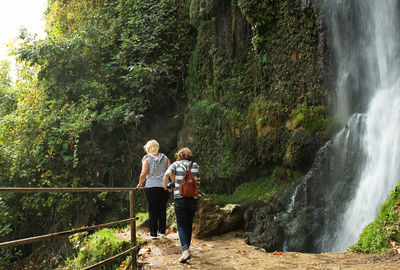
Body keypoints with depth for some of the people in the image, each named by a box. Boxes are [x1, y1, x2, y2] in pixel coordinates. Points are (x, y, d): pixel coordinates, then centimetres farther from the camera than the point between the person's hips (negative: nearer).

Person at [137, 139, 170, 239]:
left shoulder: (147, 158, 0)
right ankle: (162, 231, 20)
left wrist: (140, 184, 5)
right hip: (164, 186, 3)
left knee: (152, 211, 4)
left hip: (151, 187, -3)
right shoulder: (165, 158, 9)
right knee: (162, 210, 14)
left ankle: (153, 233, 5)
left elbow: (143, 174, -8)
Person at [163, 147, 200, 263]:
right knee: (189, 225, 16)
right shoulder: (195, 166, 9)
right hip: (193, 198, 3)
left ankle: (185, 250, -14)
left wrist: (165, 186, 1)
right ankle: (187, 247, 27)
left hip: (179, 198, -3)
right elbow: (197, 181, 11)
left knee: (181, 226, 0)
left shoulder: (176, 164, 2)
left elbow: (167, 173, -15)